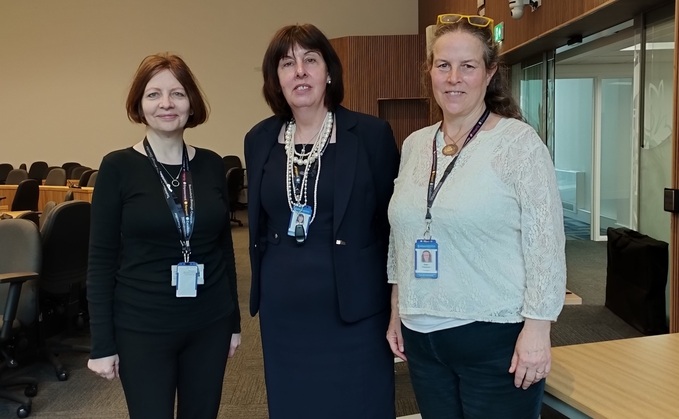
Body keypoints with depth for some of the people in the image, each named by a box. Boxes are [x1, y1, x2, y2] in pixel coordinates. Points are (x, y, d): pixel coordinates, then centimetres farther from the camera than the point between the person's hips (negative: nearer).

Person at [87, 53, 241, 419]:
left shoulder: (211, 165, 1)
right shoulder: (118, 167, -7)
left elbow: (224, 246, 7)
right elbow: (101, 259, -6)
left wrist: (234, 320, 9)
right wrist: (102, 342, -7)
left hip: (209, 324, 3)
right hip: (142, 328, -3)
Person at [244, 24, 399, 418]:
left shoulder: (372, 134, -8)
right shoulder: (260, 139, 4)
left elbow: (392, 222, -4)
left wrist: (398, 306, -4)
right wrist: (261, 289, 14)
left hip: (355, 309, -3)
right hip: (283, 312, 4)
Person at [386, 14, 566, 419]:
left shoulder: (519, 142, -9)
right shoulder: (414, 144, 7)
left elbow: (546, 244, -12)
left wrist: (537, 329, -15)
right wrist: (397, 310, 13)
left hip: (495, 338, -5)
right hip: (421, 336, 5)